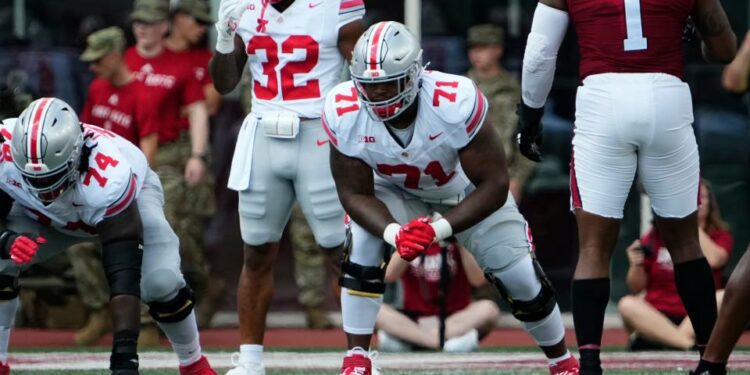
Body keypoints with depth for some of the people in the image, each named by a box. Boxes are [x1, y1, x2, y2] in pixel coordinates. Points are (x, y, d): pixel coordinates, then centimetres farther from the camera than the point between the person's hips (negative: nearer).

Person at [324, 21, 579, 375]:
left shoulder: (455, 103, -40)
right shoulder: (344, 112, -30)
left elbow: (494, 184, -31)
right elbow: (355, 193, -20)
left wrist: (440, 228, -42)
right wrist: (393, 233, -40)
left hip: (469, 193, -1)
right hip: (394, 192, 1)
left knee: (521, 278, -3)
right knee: (362, 245, -27)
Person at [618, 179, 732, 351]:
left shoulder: (719, 235, 8)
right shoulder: (656, 237, 7)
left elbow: (713, 260, -16)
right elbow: (636, 288, 7)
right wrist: (636, 265, -14)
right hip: (657, 319, 1)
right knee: (627, 304, -28)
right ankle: (688, 343, -42)